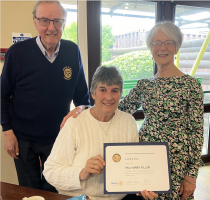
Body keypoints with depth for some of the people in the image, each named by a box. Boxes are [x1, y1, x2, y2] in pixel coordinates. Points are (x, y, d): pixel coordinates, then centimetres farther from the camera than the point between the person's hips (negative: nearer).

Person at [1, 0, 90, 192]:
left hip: (59, 137, 1)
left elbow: (81, 93, 2)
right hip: (23, 138, -1)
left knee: (54, 190, 18)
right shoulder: (17, 52, -13)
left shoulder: (73, 51, -8)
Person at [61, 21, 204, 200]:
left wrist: (192, 174, -8)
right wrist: (82, 109, -15)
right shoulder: (144, 84, 5)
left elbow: (196, 131, -7)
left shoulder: (191, 85, -8)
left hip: (176, 162, -3)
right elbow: (118, 109, -2)